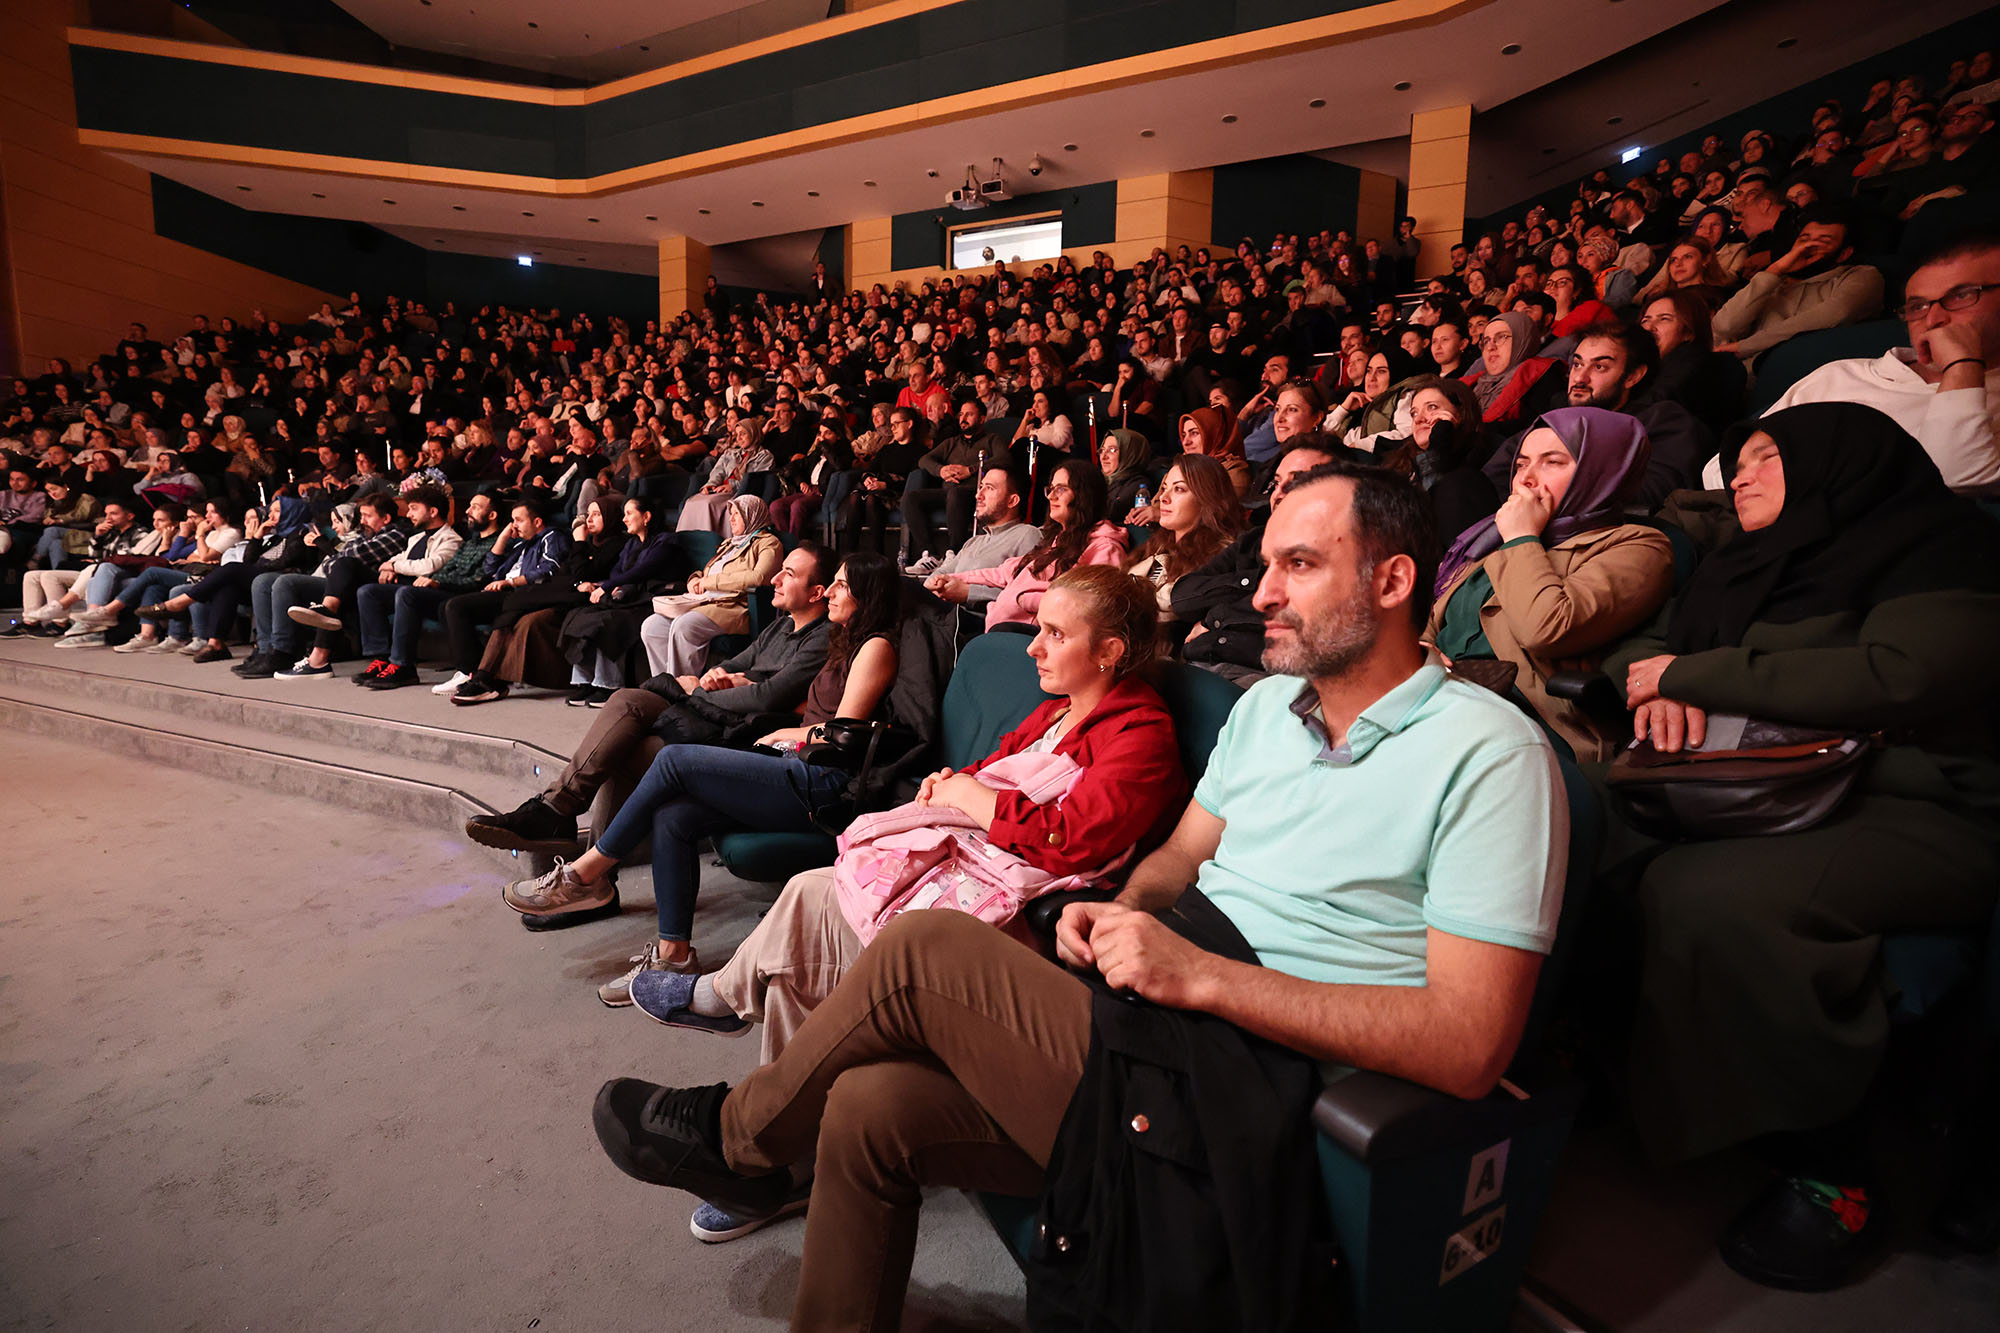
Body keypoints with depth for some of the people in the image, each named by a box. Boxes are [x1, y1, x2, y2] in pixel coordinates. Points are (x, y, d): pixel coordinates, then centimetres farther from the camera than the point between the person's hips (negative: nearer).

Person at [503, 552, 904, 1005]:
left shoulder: (876, 646, -3)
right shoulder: (845, 643, 27)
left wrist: (787, 734, 4)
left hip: (821, 784, -9)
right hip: (798, 770, 9)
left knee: (675, 760, -15)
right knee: (672, 818, -9)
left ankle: (587, 873, -1)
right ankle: (673, 953, -5)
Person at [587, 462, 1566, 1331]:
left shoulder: (1490, 753, -13)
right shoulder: (1269, 702, 12)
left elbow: (1472, 1044, -20)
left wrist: (1201, 973, -23)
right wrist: (1120, 915, -5)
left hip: (1260, 1113, -7)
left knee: (926, 952, -16)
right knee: (870, 1107, -7)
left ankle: (738, 1137, 11)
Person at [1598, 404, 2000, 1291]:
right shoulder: (1751, 565, 20)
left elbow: (1903, 677, -20)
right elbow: (1641, 648, 18)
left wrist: (1694, 673, -13)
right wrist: (1658, 687, -8)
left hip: (1917, 811, -7)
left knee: (1713, 892, -32)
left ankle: (1824, 1175, -14)